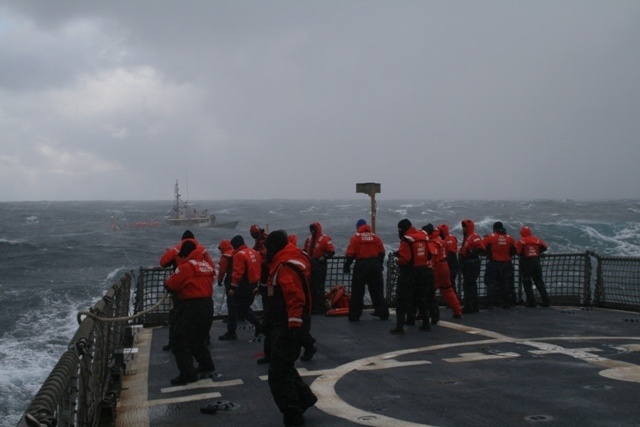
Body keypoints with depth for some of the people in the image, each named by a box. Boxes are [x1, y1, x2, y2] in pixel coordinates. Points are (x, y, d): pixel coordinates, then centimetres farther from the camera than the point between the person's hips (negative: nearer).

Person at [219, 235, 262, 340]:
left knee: (234, 307, 1)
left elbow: (237, 272, -23)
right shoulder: (254, 252, 9)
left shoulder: (239, 255, -16)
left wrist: (233, 287, -20)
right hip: (253, 284, 8)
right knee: (245, 307, 22)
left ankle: (231, 332, 2)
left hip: (243, 286, -8)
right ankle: (258, 326, 20)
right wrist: (257, 282, 22)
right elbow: (260, 267, 15)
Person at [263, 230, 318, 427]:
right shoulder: (284, 264, 14)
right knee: (284, 367, 23)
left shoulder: (286, 266, -19)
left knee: (278, 374, -6)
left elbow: (296, 298, -27)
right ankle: (304, 398, 33)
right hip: (283, 326, 11)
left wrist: (294, 326, -28)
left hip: (287, 327, -11)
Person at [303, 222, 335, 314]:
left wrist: (324, 257, -23)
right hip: (310, 265, 8)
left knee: (319, 287, -9)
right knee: (311, 287, 11)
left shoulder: (325, 239, -10)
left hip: (320, 265, -8)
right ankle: (313, 307, 20)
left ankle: (322, 308, -4)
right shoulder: (309, 239, 13)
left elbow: (332, 251, -13)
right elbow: (304, 250, 24)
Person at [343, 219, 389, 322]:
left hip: (361, 265, -3)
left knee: (357, 292, 4)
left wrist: (346, 266, 1)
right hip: (375, 265, 3)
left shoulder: (356, 237, -4)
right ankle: (383, 313, 15)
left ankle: (354, 315, 6)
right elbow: (381, 252, 8)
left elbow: (350, 254, -8)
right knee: (377, 290, 13)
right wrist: (380, 264, 20)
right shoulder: (375, 237, 7)